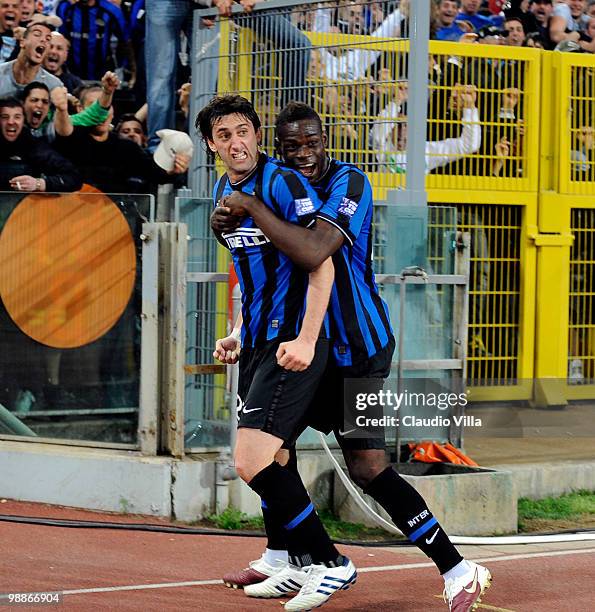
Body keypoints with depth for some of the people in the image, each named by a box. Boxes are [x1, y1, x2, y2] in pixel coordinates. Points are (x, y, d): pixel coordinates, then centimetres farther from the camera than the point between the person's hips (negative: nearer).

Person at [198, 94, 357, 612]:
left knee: (253, 463, -16)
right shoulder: (224, 193, 13)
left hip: (293, 344, -9)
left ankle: (330, 563, -6)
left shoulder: (283, 184, -14)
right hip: (257, 342, 9)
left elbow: (321, 264, -18)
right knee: (262, 461, 13)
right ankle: (297, 562, 27)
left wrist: (305, 340, -25)